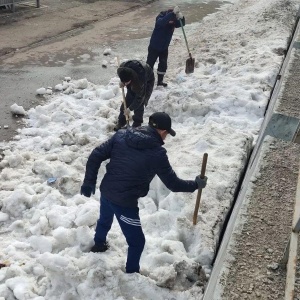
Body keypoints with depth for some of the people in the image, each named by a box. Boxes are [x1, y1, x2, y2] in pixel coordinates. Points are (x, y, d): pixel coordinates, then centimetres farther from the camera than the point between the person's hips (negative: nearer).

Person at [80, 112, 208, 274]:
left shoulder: (121, 134, -4)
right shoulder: (157, 153, -17)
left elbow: (96, 156, -3)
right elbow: (173, 183, -8)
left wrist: (89, 182, 7)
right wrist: (196, 184, 8)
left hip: (106, 191, 7)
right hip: (125, 201, -7)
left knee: (105, 219, 37)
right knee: (137, 241, 15)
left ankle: (99, 244, 64)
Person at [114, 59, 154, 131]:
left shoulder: (141, 79, -46)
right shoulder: (122, 68, -33)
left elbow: (139, 97, -33)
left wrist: (130, 108, -27)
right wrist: (122, 82, -16)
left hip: (147, 81, -5)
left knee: (139, 104, -12)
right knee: (127, 100, 0)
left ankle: (137, 125, 5)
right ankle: (121, 122, 13)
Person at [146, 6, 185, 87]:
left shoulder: (173, 21, -7)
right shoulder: (160, 18, -22)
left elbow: (182, 24, -21)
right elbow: (162, 22, -46)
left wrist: (181, 18, -43)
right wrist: (173, 13, -56)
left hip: (164, 48, 5)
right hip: (154, 47, -5)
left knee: (163, 65, 9)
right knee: (150, 64, 1)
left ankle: (160, 81, 24)